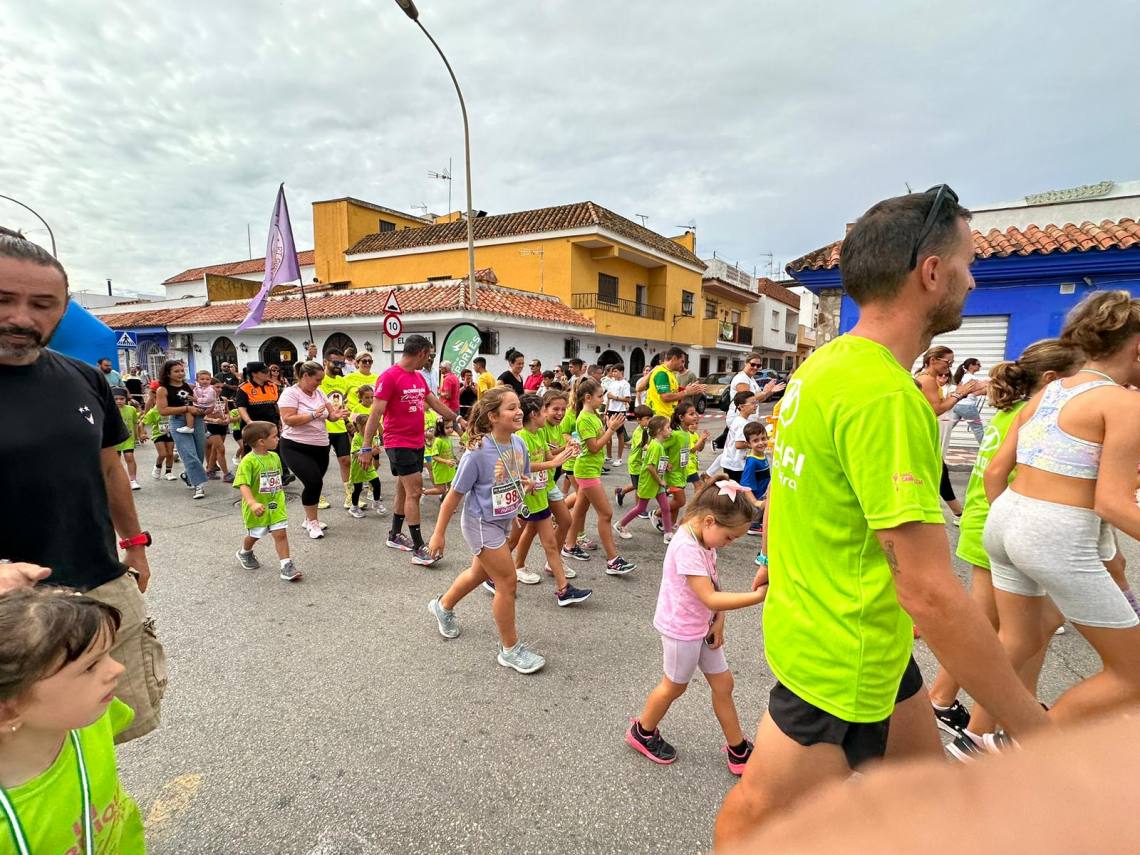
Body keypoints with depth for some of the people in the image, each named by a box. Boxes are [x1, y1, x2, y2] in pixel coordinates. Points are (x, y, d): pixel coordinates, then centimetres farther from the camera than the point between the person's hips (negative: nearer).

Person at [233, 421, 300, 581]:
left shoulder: (274, 457, 0)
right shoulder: (248, 461, -21)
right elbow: (243, 485, -29)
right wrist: (252, 503, -41)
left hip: (276, 505, 4)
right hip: (258, 507, -4)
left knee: (281, 533, -3)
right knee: (254, 535, 18)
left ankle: (286, 566, -1)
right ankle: (244, 553, 48)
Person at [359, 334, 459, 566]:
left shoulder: (419, 377, 11)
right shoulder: (389, 377, -14)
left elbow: (436, 404, 22)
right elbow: (376, 413, -15)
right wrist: (367, 447, -15)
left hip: (417, 443, 8)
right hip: (399, 444, -8)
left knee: (405, 490, 16)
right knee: (414, 491, -10)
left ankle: (394, 536, 31)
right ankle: (419, 549, -5)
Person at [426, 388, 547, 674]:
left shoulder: (519, 444, -7)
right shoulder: (477, 452, -26)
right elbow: (454, 495, -17)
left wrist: (526, 483, -5)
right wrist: (439, 534, -12)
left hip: (503, 522, 8)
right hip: (481, 524, -8)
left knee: (480, 573, 26)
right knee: (508, 582, -3)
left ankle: (443, 606, 54)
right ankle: (510, 650, 16)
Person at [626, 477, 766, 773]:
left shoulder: (705, 538, -1)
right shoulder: (687, 548, -31)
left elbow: (713, 583, 5)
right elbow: (710, 598, -34)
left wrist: (718, 620, -6)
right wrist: (757, 597, -36)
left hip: (703, 625, 8)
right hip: (682, 629, -8)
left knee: (723, 684, 14)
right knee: (675, 686, 13)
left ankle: (738, 750, 31)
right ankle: (642, 732, 37)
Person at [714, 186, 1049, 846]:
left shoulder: (826, 363, 3)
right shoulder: (886, 394, -28)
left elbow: (790, 488, 13)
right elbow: (931, 594, -28)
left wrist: (776, 561, 26)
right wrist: (1034, 726, -17)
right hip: (842, 662, -9)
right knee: (758, 817, 13)